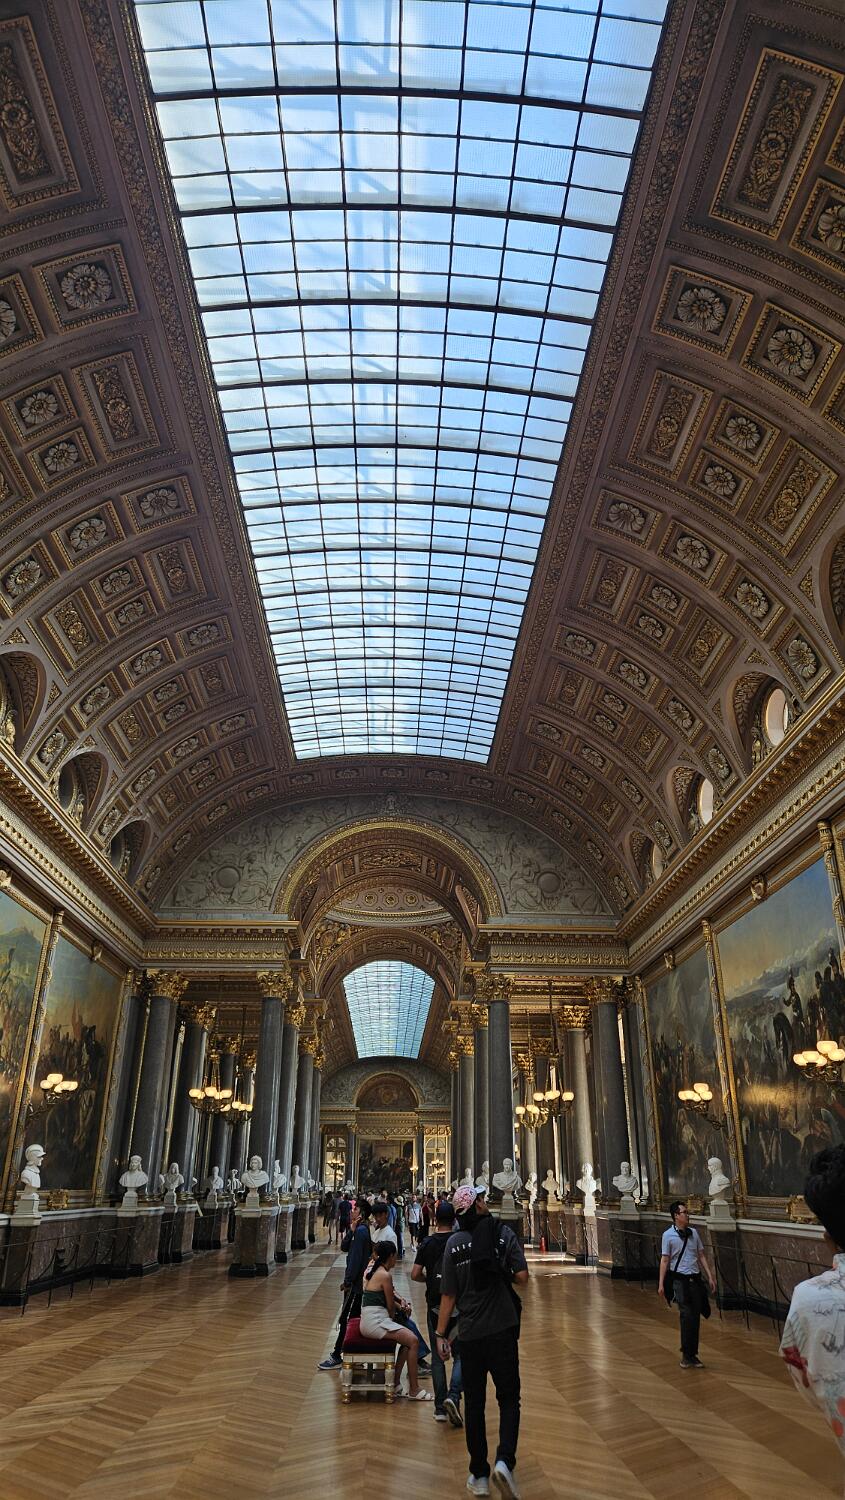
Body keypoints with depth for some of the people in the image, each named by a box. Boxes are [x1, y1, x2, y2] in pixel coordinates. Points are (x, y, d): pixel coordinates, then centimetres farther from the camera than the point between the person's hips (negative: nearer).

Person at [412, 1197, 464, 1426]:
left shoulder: (427, 1243, -3)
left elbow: (415, 1274, -5)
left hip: (435, 1306, 2)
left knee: (437, 1356, 12)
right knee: (460, 1355, 8)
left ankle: (440, 1407, 14)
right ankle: (453, 1395, -13)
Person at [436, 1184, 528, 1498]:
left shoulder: (454, 1243, -3)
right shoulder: (504, 1233, -7)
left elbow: (449, 1295, -3)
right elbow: (522, 1277, -12)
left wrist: (441, 1334, 5)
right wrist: (505, 1278, 9)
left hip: (469, 1333, 2)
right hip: (502, 1330, -1)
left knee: (474, 1403, 14)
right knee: (508, 1398, 12)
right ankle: (504, 1460, -8)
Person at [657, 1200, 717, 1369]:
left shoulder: (694, 1233, 8)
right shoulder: (668, 1235, -7)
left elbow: (701, 1256, 15)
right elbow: (664, 1260, -6)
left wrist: (710, 1276, 9)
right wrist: (661, 1284, -10)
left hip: (695, 1279, 5)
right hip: (680, 1280, -5)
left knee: (695, 1318, 7)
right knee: (687, 1315, -12)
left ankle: (692, 1355, 18)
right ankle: (686, 1355, -2)